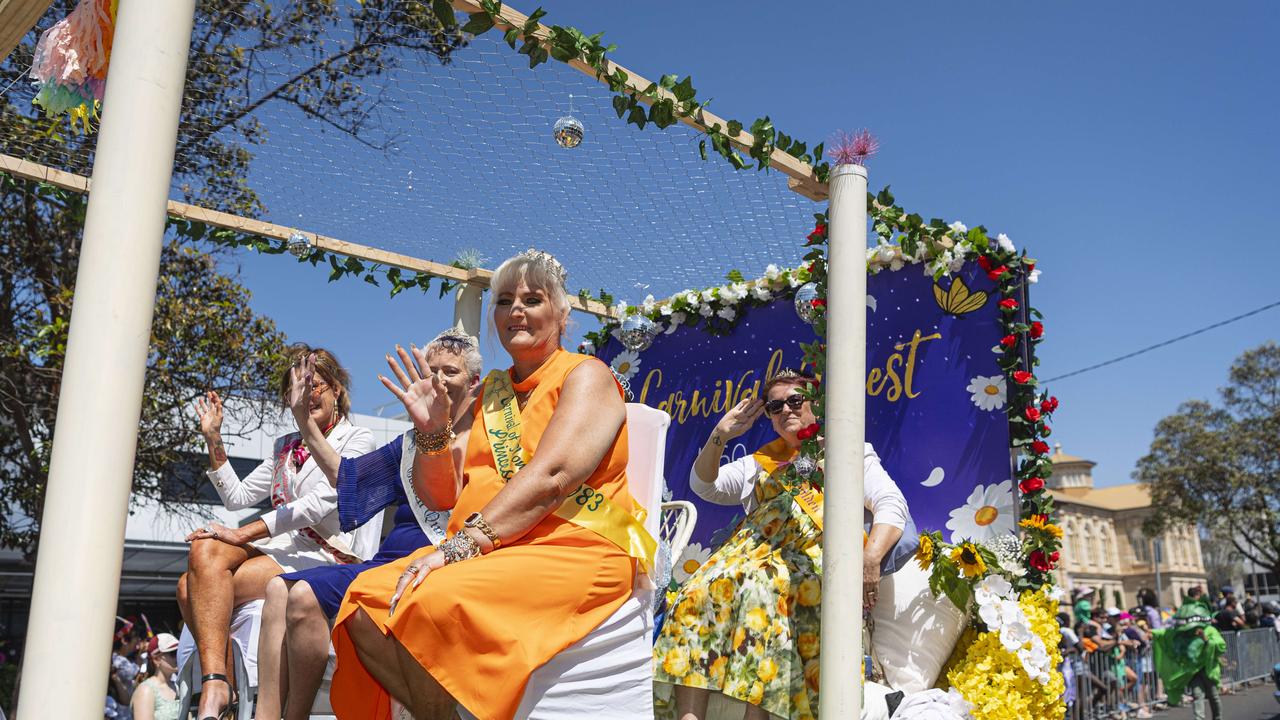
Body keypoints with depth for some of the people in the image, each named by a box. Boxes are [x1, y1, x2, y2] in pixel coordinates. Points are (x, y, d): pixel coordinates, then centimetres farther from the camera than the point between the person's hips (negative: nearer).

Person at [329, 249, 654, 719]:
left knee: (434, 601, -31)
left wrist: (461, 545, -23)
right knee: (366, 600, -16)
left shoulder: (585, 376, 1)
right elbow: (442, 496, 16)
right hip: (480, 552, 7)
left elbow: (551, 476, -16)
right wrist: (431, 430, -1)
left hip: (572, 551, -6)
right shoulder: (489, 393, 20)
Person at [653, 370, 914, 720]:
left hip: (814, 556, -4)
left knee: (759, 583, -38)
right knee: (702, 587, -29)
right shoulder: (761, 461, 31)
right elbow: (703, 485, 23)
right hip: (753, 550, 4)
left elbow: (892, 504, 2)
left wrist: (871, 559, -18)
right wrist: (720, 435, 7)